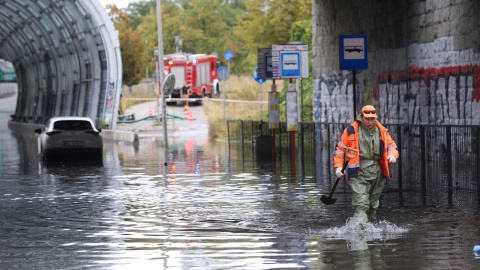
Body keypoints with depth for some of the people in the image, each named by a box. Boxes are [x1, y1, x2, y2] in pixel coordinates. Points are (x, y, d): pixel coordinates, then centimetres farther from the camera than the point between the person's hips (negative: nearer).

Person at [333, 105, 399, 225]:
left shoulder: (382, 131, 10)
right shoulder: (351, 131, 1)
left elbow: (392, 146, 19)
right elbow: (340, 148, 6)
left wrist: (392, 155, -5)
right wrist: (338, 167, -5)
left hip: (377, 173, 4)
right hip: (358, 172, -4)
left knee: (373, 204, 14)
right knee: (360, 205, -18)